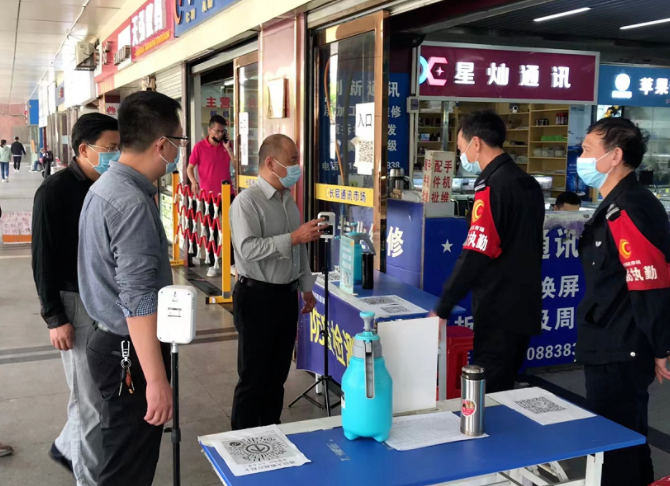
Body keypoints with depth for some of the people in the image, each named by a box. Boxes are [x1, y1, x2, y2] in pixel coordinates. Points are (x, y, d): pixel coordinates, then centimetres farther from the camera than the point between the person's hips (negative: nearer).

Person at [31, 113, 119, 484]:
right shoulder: (55, 192, -12)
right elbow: (43, 259, -12)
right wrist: (55, 318, -14)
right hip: (76, 303, -6)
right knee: (91, 398, 2)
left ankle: (67, 447, 40)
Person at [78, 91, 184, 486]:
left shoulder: (107, 186, 9)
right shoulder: (132, 204, -24)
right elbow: (137, 301, -27)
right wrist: (156, 380, -25)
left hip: (111, 340, 10)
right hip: (131, 351, -10)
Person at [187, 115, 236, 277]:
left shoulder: (226, 145, 5)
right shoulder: (200, 146, -4)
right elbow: (189, 168, -1)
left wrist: (228, 148, -12)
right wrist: (194, 181, -20)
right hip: (208, 195, -2)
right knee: (211, 230, 6)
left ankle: (233, 263, 11)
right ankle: (212, 265, 13)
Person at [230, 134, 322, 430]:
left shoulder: (289, 200, 11)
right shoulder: (247, 201, -15)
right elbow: (248, 249, -27)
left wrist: (306, 287, 17)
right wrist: (294, 237, -29)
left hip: (287, 295, 8)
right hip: (257, 296, -8)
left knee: (277, 374, 17)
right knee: (254, 377, 3)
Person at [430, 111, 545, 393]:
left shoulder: (491, 187, -17)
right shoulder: (530, 184, 9)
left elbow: (475, 257, -22)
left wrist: (443, 309, -17)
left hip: (498, 310, -8)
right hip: (525, 306, 9)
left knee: (489, 392, 2)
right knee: (505, 387, 19)